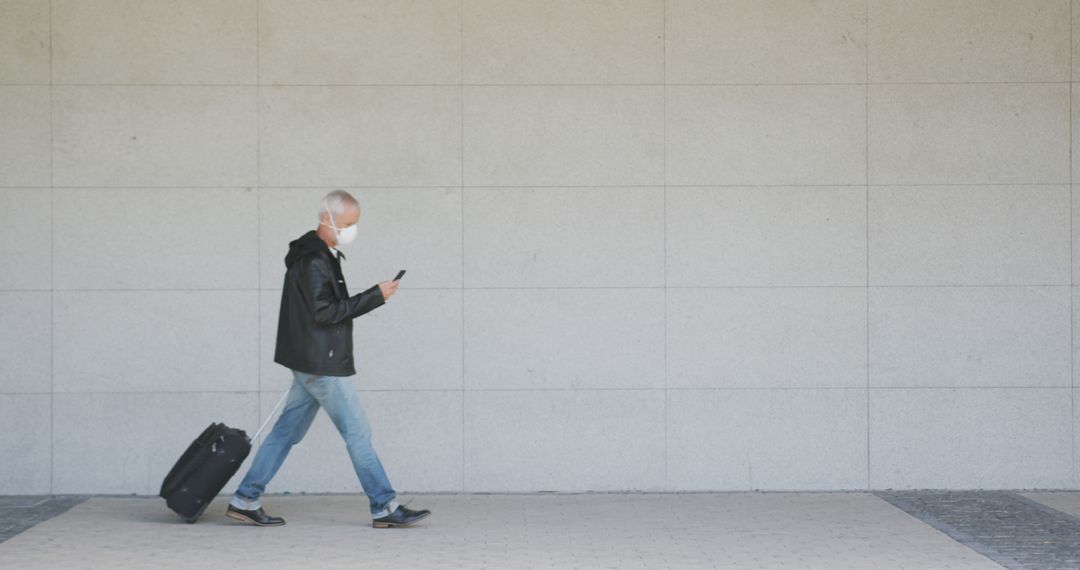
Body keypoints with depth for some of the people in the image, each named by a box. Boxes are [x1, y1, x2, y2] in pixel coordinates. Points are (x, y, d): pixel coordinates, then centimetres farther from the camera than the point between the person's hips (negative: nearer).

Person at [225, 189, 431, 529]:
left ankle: (245, 501, 14)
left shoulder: (320, 256, 17)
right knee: (357, 434, -5)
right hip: (321, 365, -10)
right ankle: (385, 508, 1)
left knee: (287, 431, 11)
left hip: (311, 364, 10)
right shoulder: (314, 260, -15)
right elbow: (324, 311, -21)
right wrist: (375, 296, -21)